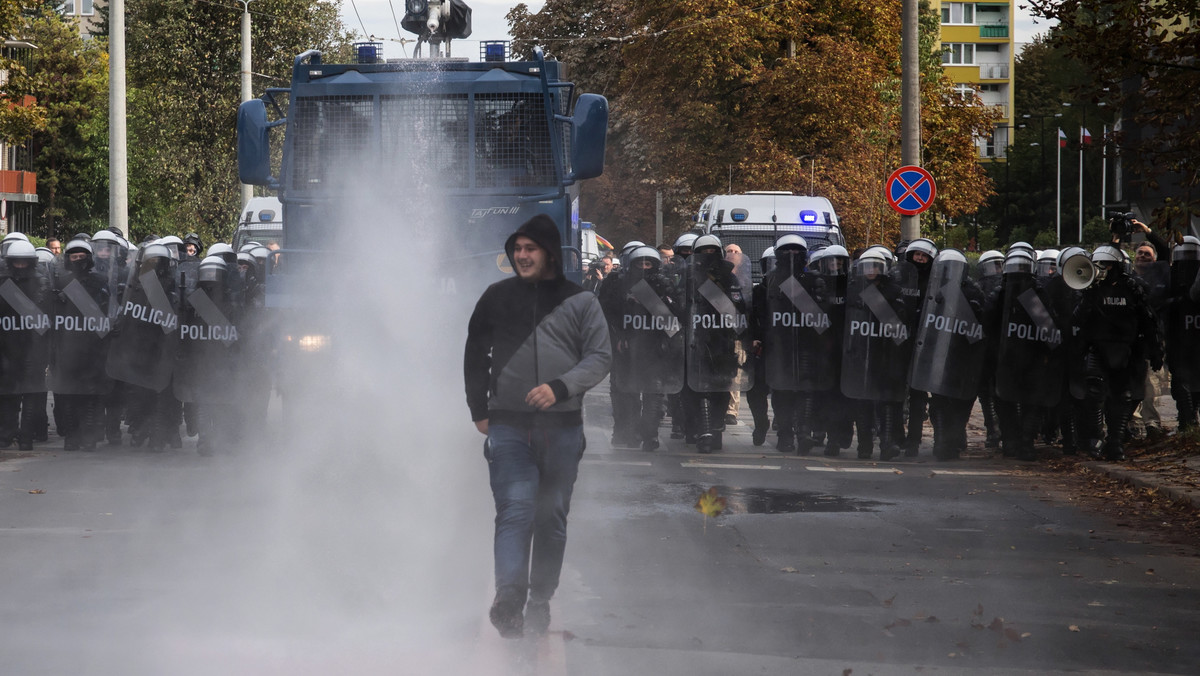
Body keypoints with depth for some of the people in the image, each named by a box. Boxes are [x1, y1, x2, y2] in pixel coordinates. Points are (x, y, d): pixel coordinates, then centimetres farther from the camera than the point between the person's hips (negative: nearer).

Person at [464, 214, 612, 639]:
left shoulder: (580, 302, 5)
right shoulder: (497, 298, 8)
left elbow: (600, 357, 1)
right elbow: (475, 356, 15)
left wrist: (560, 387, -15)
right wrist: (479, 411, 7)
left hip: (563, 427, 1)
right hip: (508, 426, -1)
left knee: (552, 518, 7)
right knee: (515, 510, -15)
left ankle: (541, 601, 17)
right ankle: (509, 598, -25)